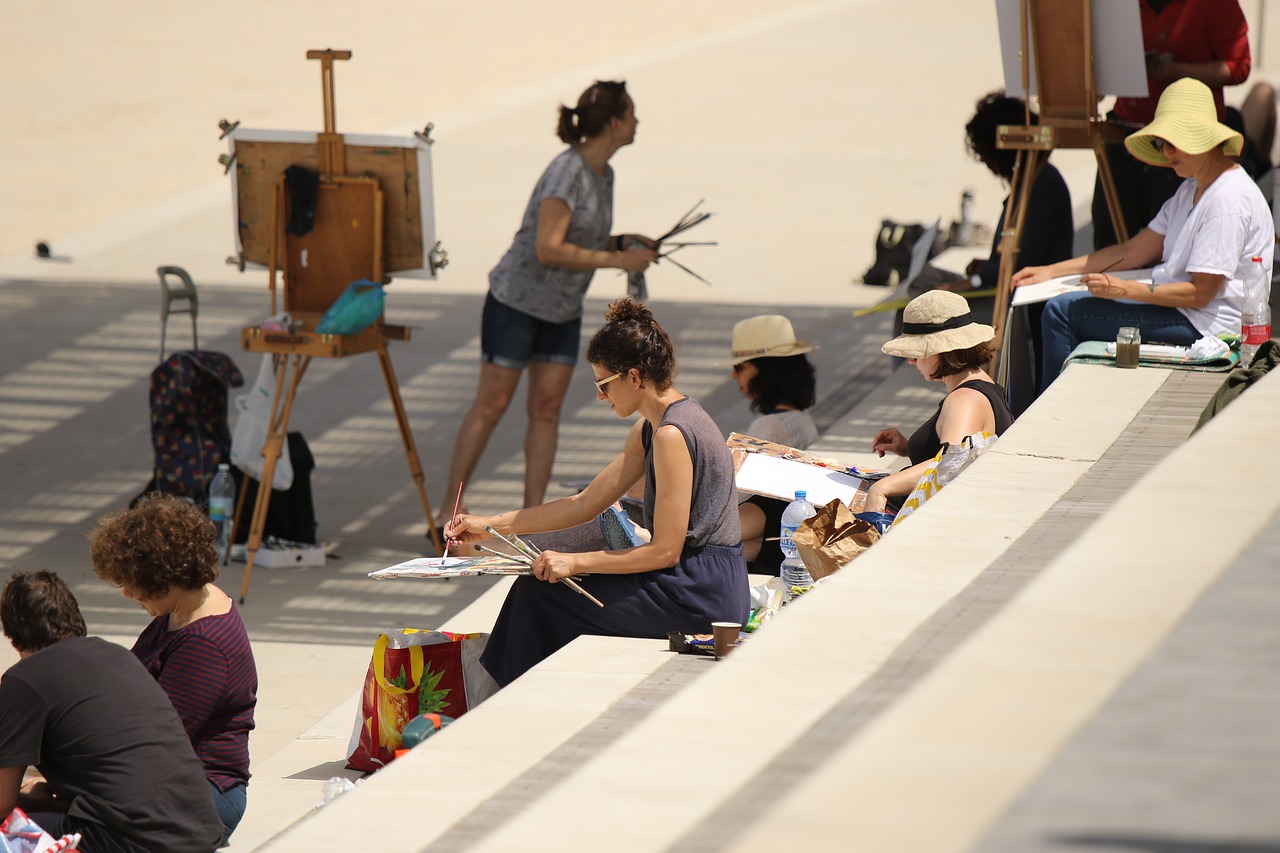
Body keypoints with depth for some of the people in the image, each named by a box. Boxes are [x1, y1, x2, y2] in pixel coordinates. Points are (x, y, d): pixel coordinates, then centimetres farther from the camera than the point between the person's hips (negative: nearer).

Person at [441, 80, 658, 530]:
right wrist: (618, 260, -24)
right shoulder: (567, 172, -22)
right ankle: (450, 506, 5)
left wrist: (625, 242, -1)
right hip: (517, 301, -8)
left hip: (563, 310, 8)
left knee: (547, 408, 2)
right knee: (491, 406, -3)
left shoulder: (602, 174, 5)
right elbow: (548, 249, -28)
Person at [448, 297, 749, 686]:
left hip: (698, 595, -10)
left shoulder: (672, 434, -19)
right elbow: (585, 504, 17)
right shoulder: (650, 430, 12)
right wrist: (492, 525, 16)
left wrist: (575, 562, -15)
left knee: (539, 592, -4)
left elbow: (665, 551, -20)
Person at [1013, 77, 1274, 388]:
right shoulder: (1191, 190, 15)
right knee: (1060, 308, 18)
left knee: (1062, 311, -14)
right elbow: (1134, 252, 16)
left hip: (1206, 325, -11)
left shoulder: (1229, 199, -18)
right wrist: (1052, 271, 11)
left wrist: (1125, 289, -25)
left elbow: (1200, 293, -22)